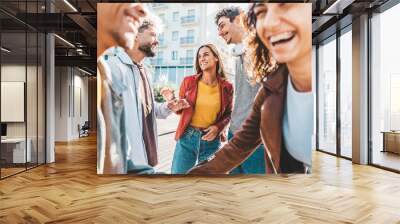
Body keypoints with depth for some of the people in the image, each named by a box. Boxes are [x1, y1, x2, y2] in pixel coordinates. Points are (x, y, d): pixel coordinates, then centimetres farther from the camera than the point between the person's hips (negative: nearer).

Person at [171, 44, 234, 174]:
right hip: (187, 137, -1)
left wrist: (218, 127, -9)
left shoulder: (226, 87, -1)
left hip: (211, 140, 1)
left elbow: (228, 114, 9)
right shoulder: (189, 81, -1)